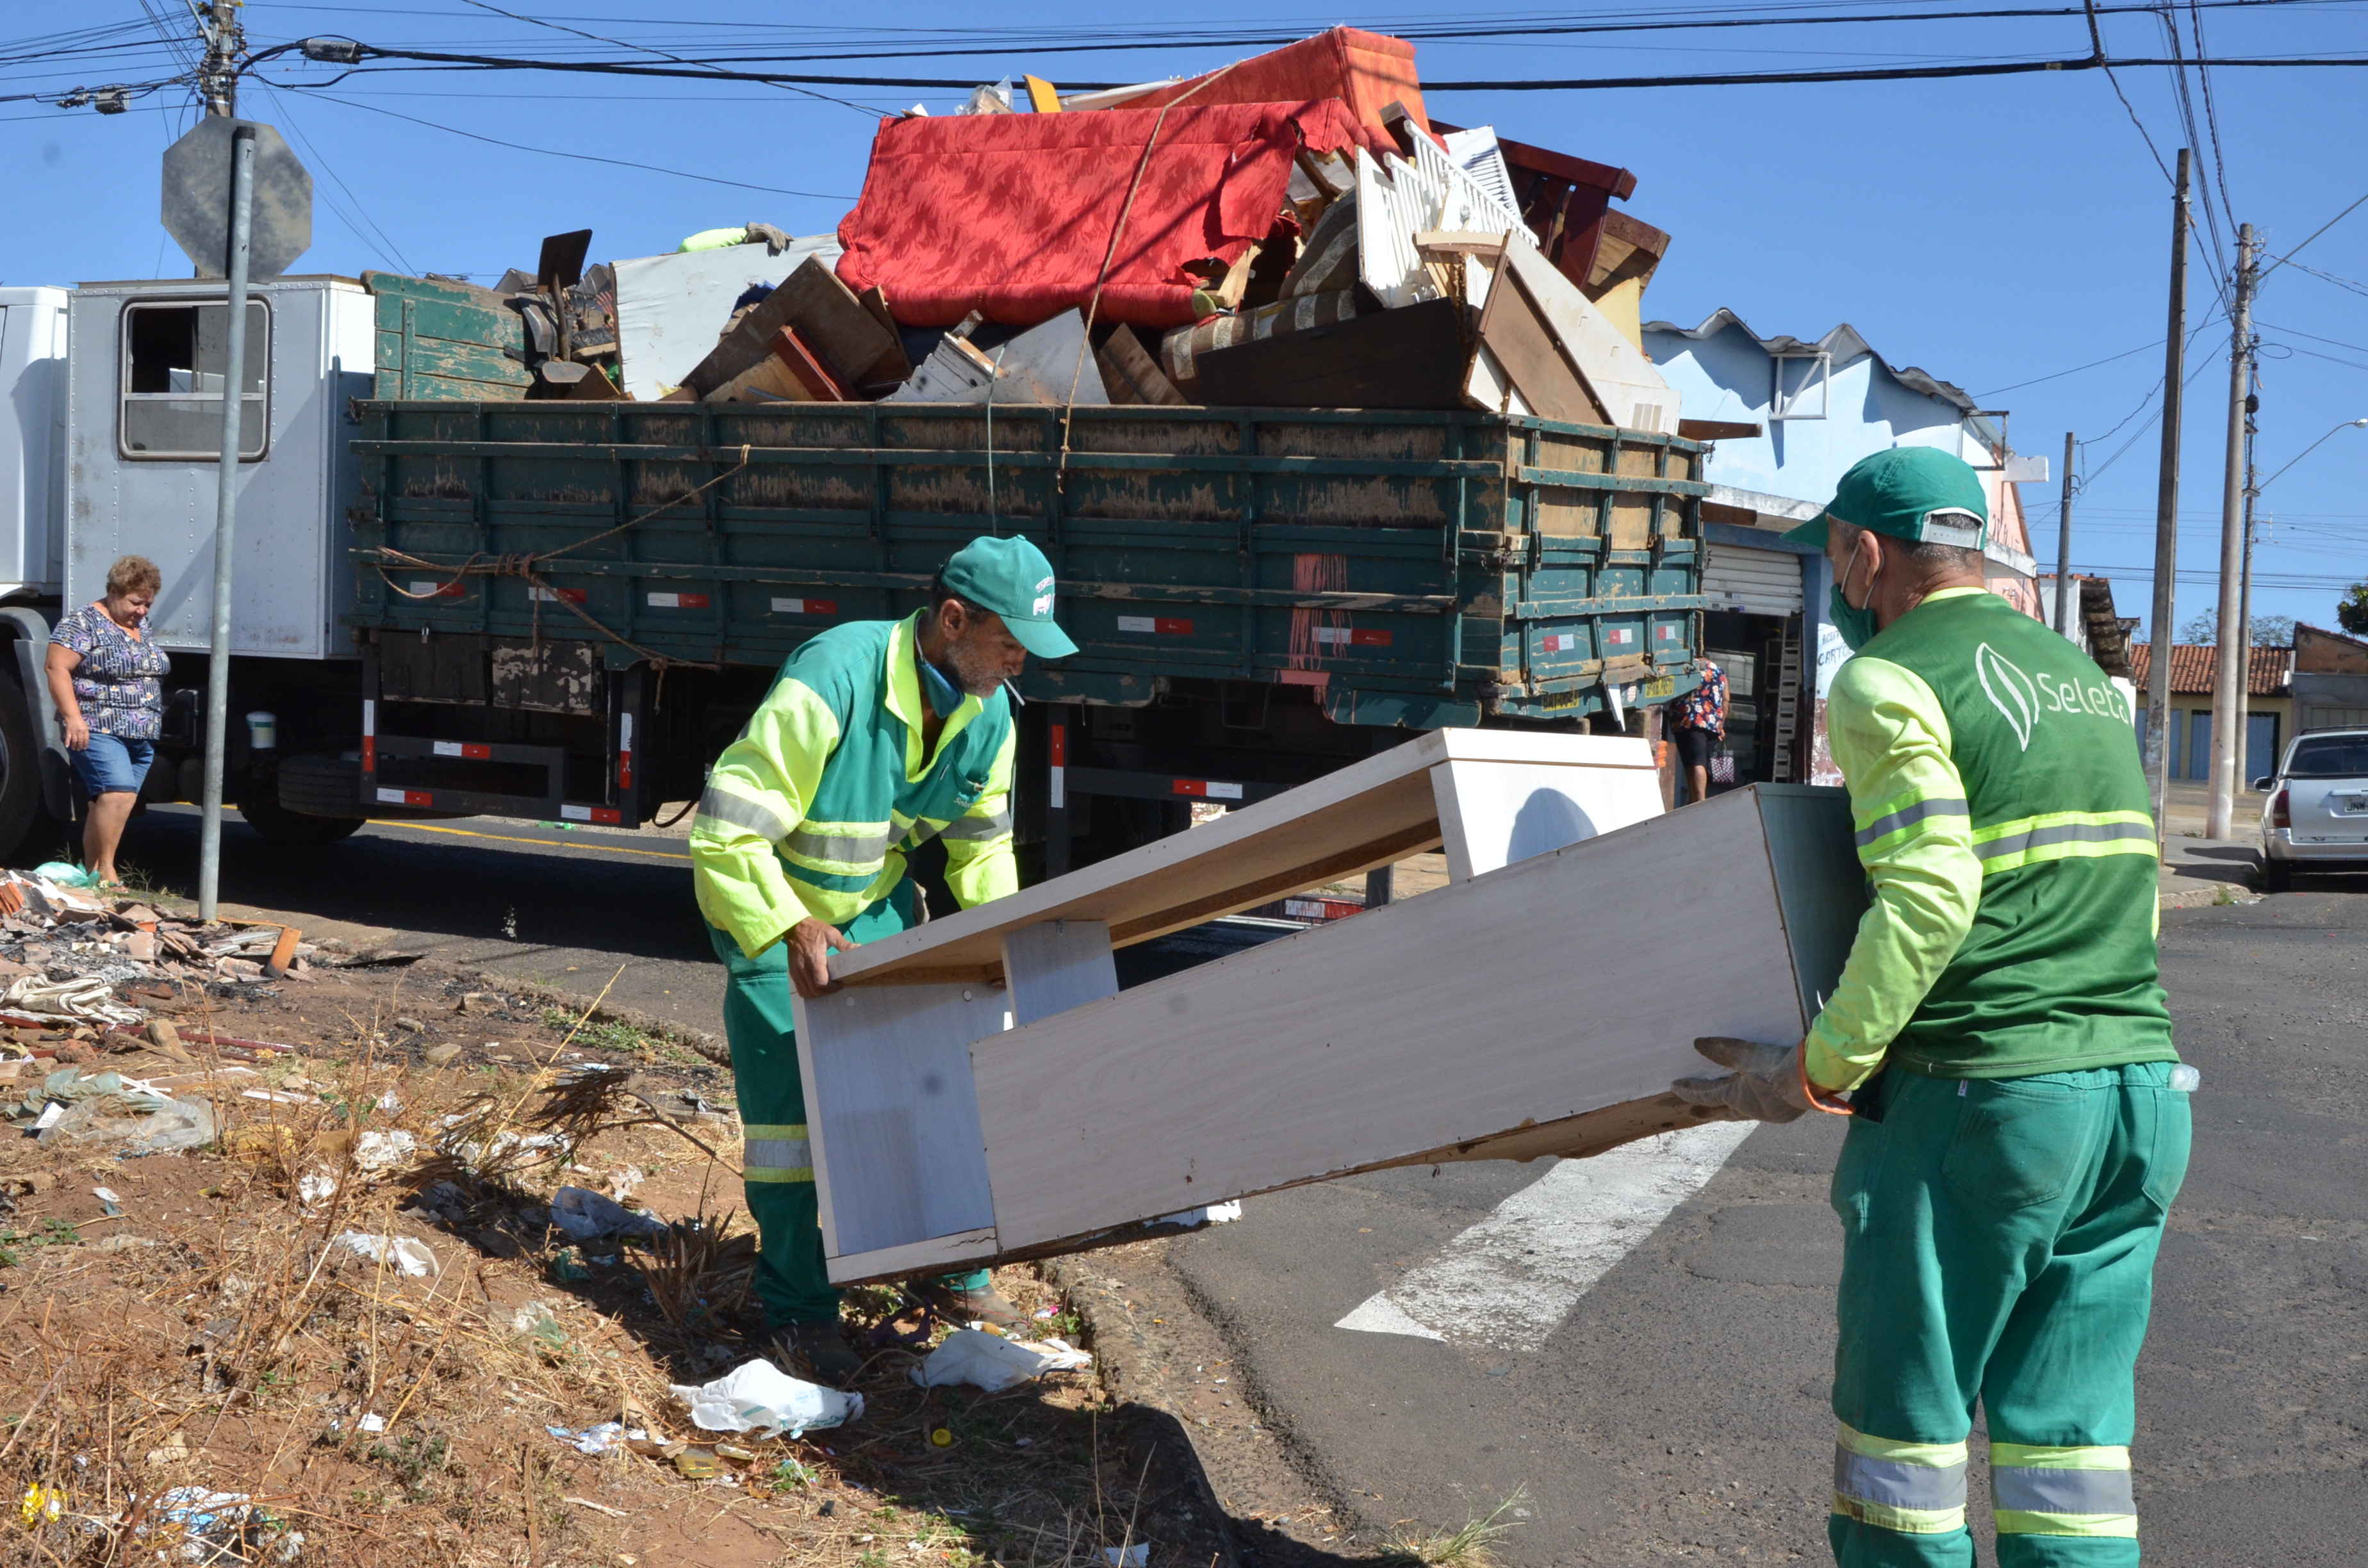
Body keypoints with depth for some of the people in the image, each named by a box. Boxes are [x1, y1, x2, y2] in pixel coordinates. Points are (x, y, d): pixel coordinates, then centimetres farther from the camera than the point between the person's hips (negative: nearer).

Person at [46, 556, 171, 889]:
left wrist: (155, 720, 20)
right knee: (119, 793, -22)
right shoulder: (83, 623, -6)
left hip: (143, 736, 7)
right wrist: (73, 716, -21)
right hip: (98, 731, -7)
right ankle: (105, 871, -16)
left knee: (107, 804, 7)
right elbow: (57, 668, -13)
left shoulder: (143, 627, 17)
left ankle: (91, 873, 11)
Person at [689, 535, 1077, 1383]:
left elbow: (981, 844, 4)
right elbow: (725, 834, -35)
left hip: (874, 903, 6)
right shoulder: (832, 680, -35)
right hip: (768, 904, -6)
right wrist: (790, 930, -43)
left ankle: (952, 1270, 24)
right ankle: (796, 1305, 7)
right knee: (787, 1100, -7)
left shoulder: (987, 715, -11)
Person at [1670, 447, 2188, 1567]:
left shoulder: (1890, 684, -8)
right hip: (2141, 1092, 7)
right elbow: (2130, 885, 19)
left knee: (1903, 1412, 7)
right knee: (2069, 1427, 12)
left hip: (1982, 1098, -7)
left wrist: (1817, 1071, -14)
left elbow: (1928, 896, -19)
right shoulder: (2085, 677, 17)